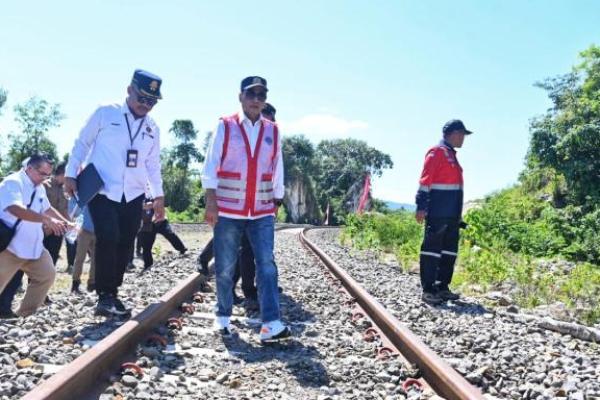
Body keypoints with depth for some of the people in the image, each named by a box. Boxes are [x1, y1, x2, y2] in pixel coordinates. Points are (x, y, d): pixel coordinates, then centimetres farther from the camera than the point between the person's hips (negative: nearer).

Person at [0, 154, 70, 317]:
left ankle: (25, 314, 19)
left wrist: (66, 222, 18)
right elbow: (16, 209, -35)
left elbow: (47, 208, 28)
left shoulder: (39, 188, 11)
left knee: (47, 275, 9)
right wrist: (46, 220, -44)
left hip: (33, 246, 9)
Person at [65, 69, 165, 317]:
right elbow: (82, 144, 3)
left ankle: (112, 292, 19)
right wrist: (71, 174, -3)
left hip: (133, 196, 5)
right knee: (108, 239, -17)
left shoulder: (152, 129, 12)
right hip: (102, 192, -5)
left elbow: (153, 164, 16)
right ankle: (105, 295, -6)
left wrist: (158, 196, 12)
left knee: (125, 244, 5)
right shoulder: (105, 114, -1)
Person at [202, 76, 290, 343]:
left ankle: (271, 324, -8)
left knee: (267, 265, -7)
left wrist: (276, 202, 10)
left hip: (262, 212, 2)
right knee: (225, 267, 6)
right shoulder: (225, 126, 1)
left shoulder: (273, 131, 9)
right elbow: (211, 164, -4)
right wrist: (211, 200, -12)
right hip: (228, 210, -2)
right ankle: (223, 316, 23)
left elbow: (277, 169, 12)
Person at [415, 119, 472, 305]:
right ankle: (428, 290, -5)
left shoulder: (451, 154, 21)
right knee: (432, 248, -7)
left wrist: (458, 213, 24)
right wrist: (421, 206, -21)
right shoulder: (437, 152, -7)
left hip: (452, 214, 10)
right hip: (438, 213, -10)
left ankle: (442, 287, 17)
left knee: (449, 250, 11)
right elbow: (425, 180, -14)